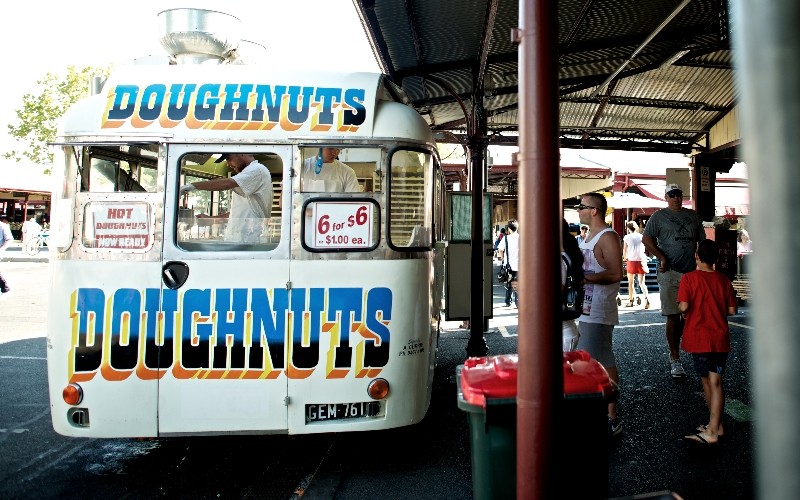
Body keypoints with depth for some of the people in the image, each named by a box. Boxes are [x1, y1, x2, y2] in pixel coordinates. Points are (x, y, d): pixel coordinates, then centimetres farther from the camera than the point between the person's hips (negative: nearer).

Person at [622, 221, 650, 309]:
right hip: (641, 261, 2)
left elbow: (624, 250, 5)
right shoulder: (641, 236, 4)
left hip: (631, 261, -2)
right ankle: (646, 298, -14)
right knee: (641, 283, 6)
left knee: (630, 282, 9)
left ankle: (631, 301, 13)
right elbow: (643, 249, 9)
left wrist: (625, 258, 23)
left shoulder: (627, 237, 0)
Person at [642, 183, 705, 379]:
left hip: (692, 271, 5)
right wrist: (662, 258, -10)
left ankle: (674, 347, 27)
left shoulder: (693, 215, 16)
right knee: (673, 315, -4)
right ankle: (675, 359, 2)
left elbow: (701, 241, 20)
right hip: (670, 273, -4)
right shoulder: (659, 216, 3)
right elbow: (646, 239, -3)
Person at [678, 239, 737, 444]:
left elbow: (683, 306, -19)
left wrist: (683, 311, 2)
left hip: (699, 338, -3)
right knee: (716, 382, 3)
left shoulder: (689, 278, -10)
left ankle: (715, 427, 19)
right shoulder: (724, 280, 2)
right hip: (720, 338, 3)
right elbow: (732, 310, 3)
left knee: (706, 381, 10)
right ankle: (714, 426, 2)